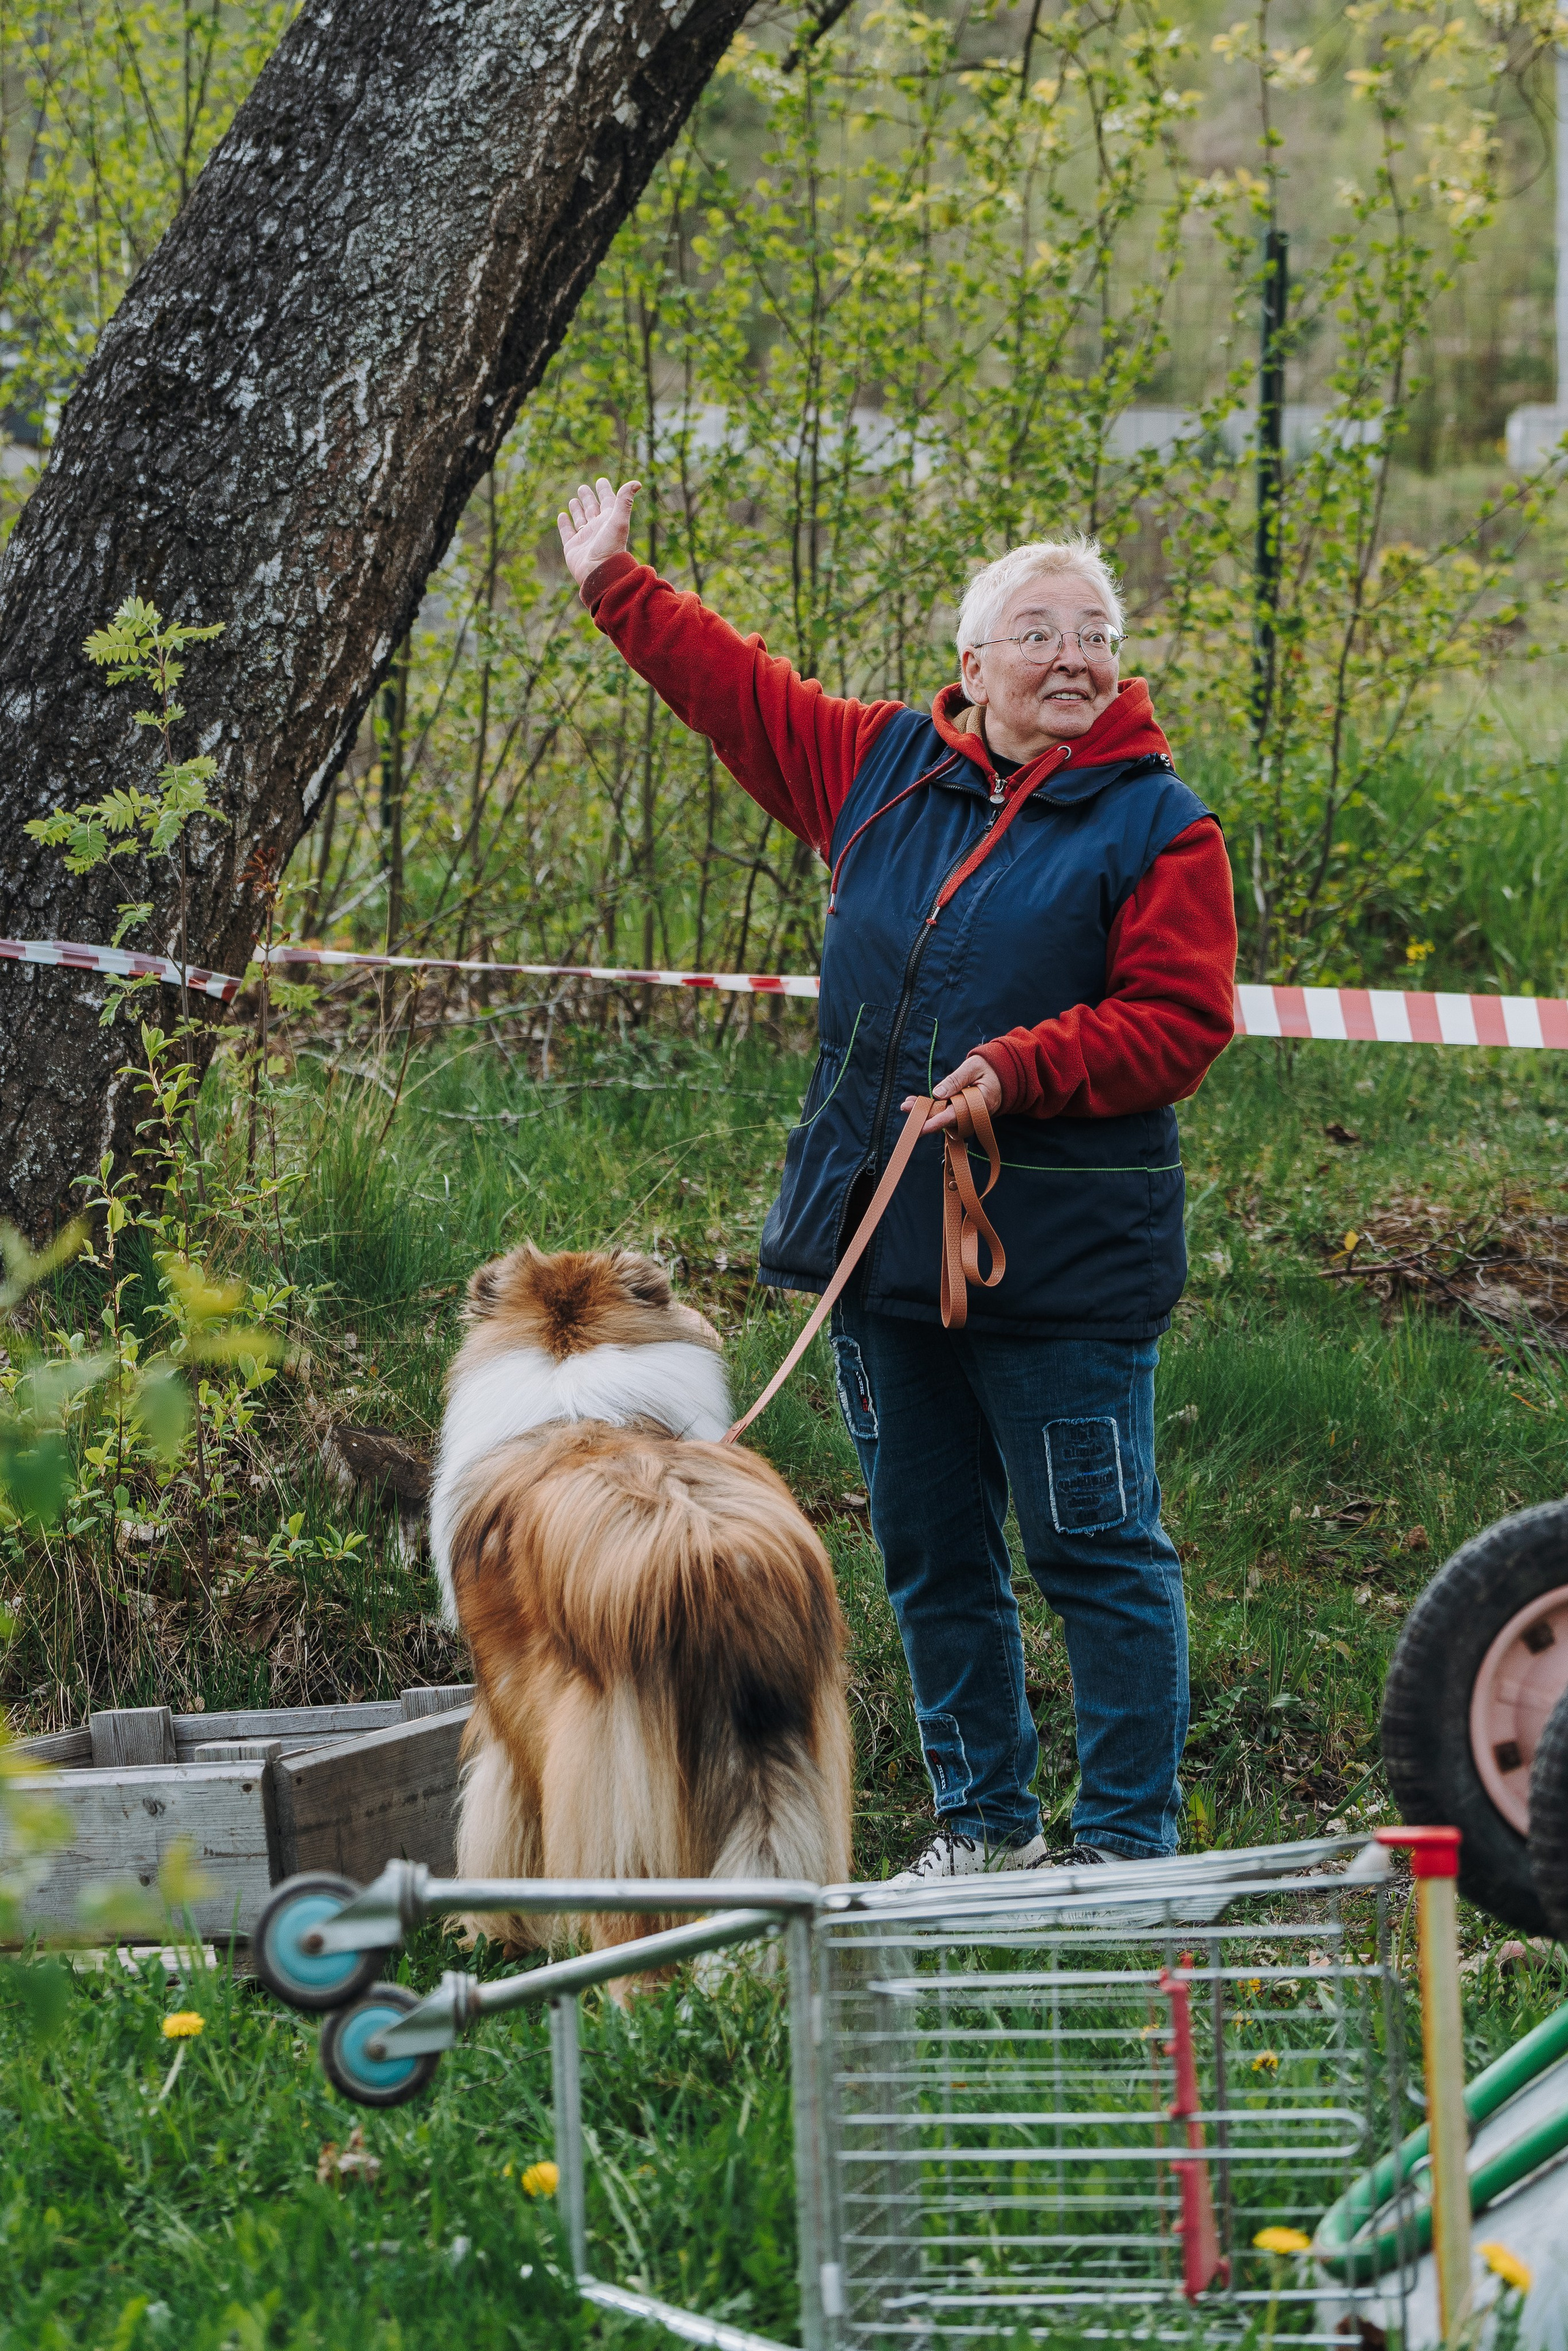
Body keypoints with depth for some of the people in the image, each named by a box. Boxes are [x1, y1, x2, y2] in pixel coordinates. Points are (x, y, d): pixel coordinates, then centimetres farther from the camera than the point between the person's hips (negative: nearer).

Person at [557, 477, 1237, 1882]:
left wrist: (1017, 1072, -21)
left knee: (1097, 1551, -3)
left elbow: (1179, 1023, -10)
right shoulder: (882, 769, 11)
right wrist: (617, 589, 30)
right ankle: (984, 1822, 24)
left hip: (1062, 1260, -6)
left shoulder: (1155, 823, -4)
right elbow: (737, 690, 25)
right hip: (881, 1239, 6)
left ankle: (1132, 1843, 4)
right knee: (931, 1552, 12)